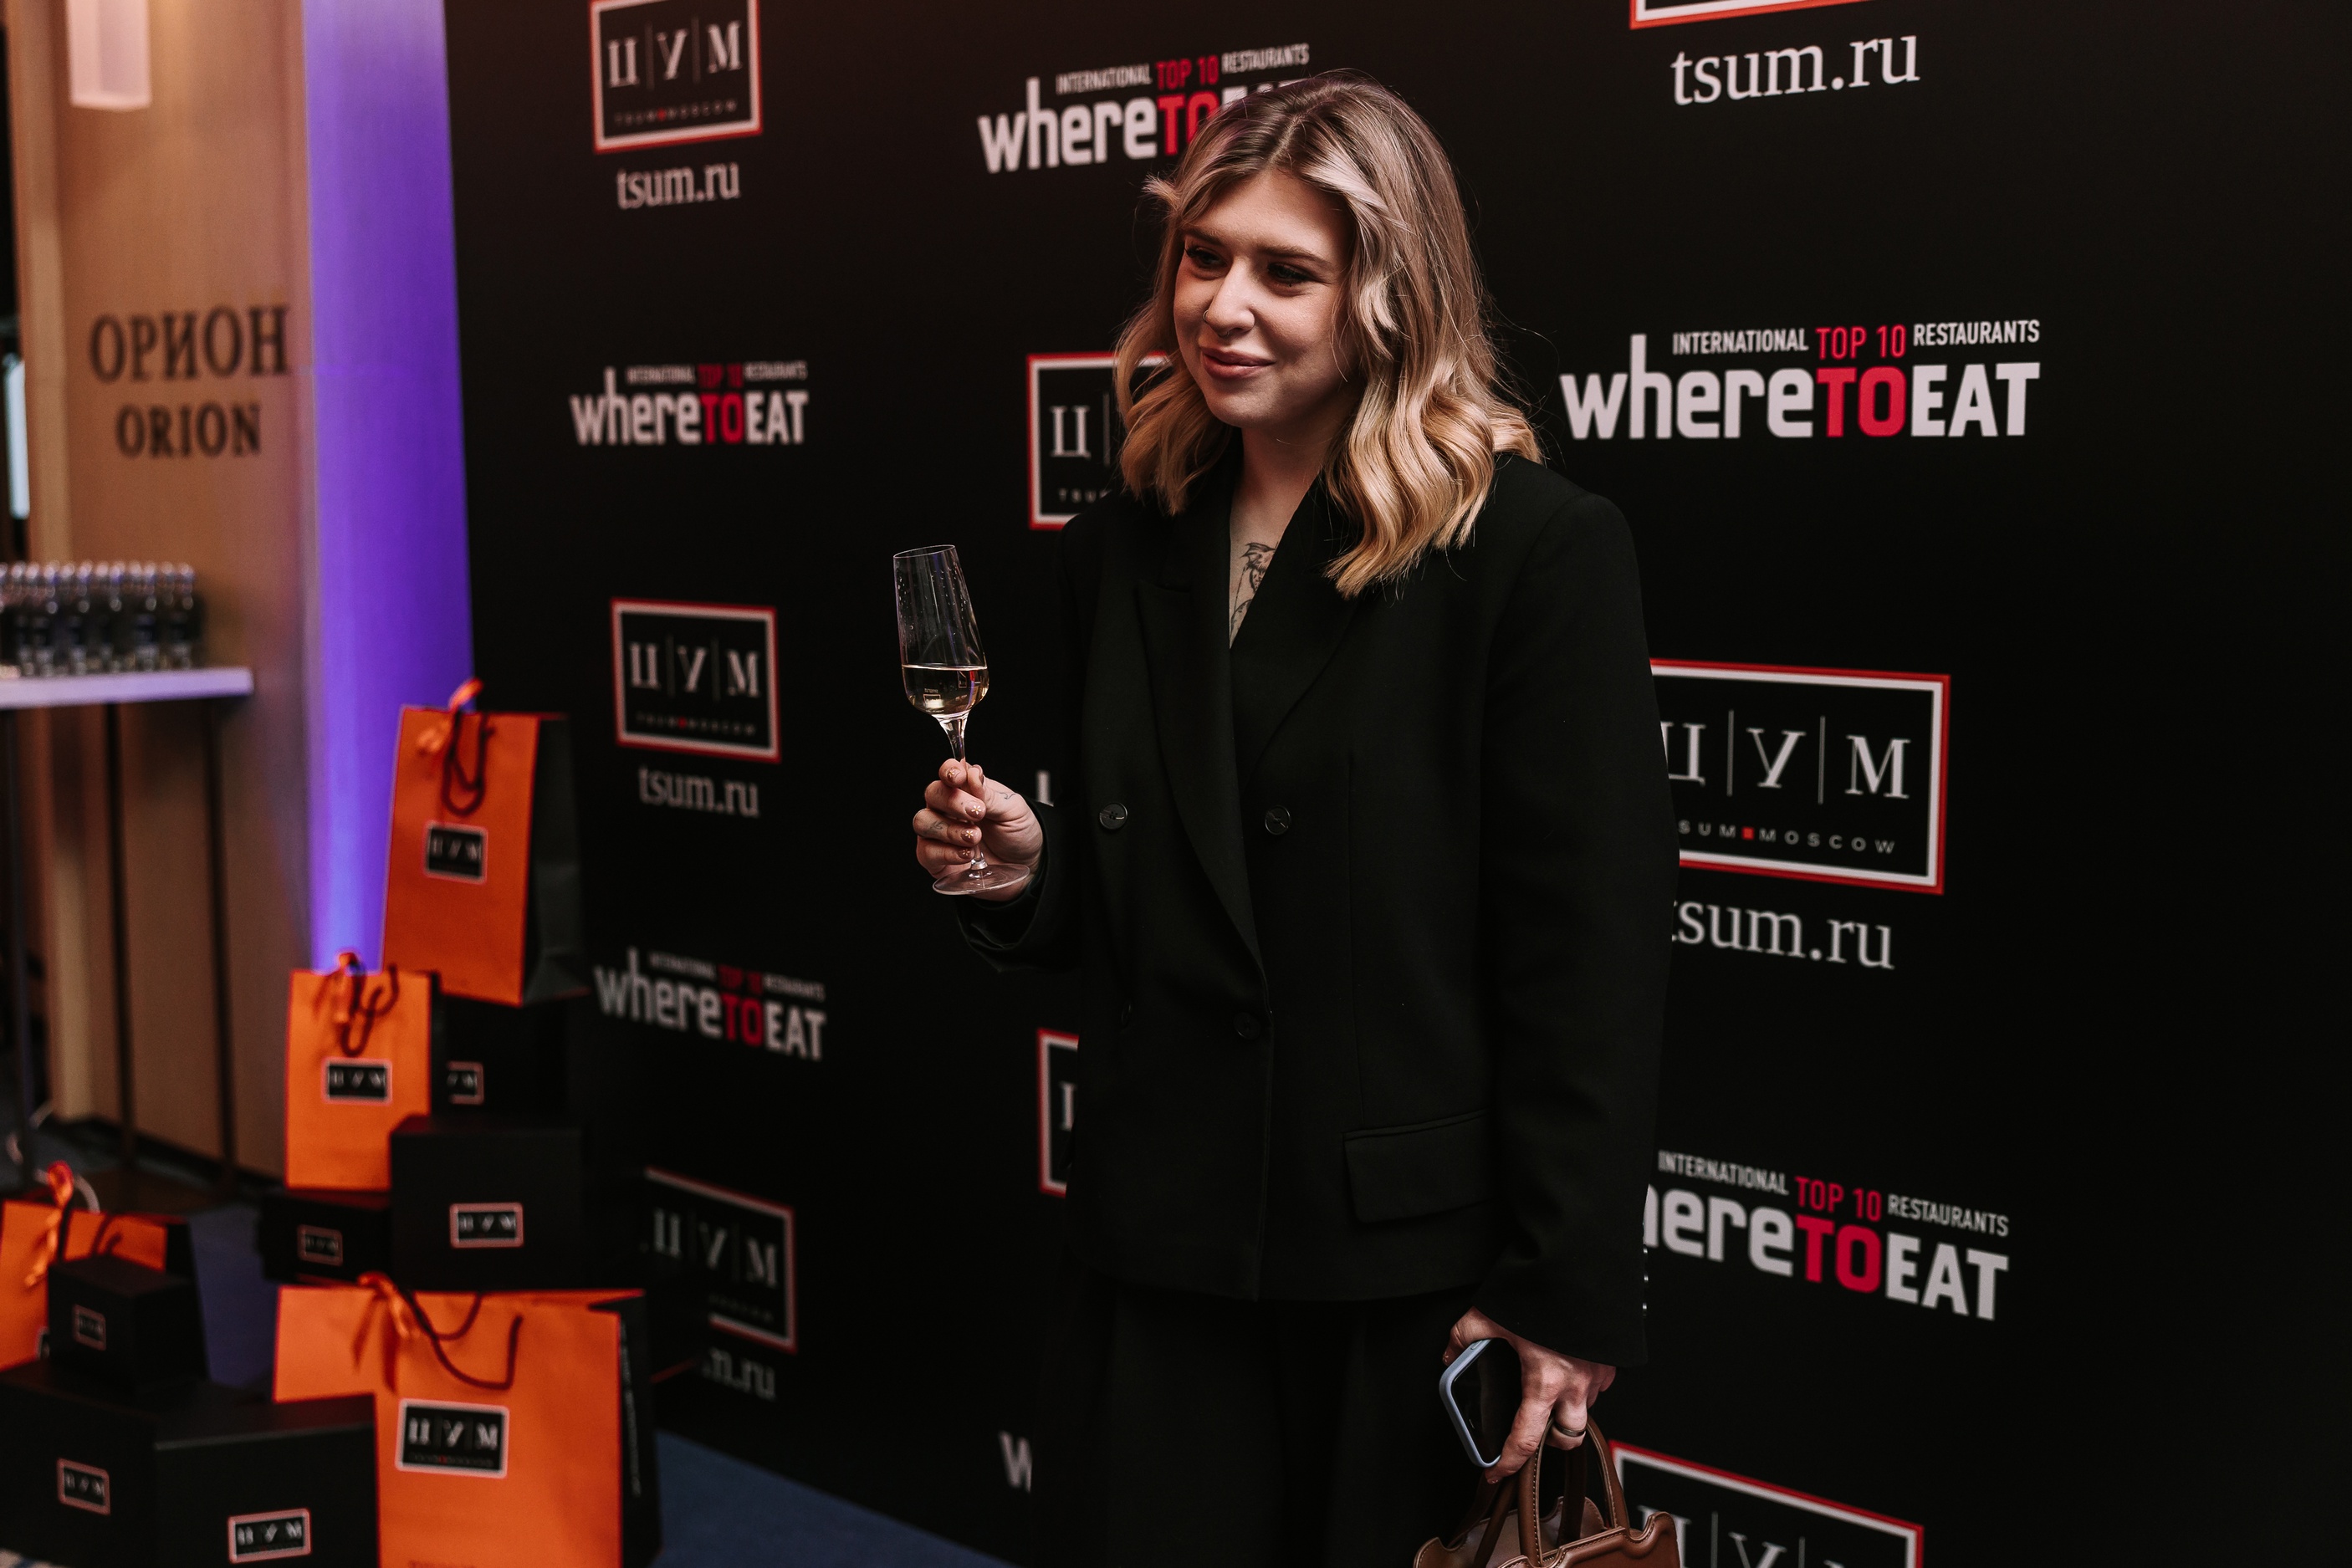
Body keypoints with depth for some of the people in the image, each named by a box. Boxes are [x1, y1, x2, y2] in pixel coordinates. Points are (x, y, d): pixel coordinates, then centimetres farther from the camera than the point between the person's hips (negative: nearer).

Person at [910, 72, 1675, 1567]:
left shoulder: (1542, 550, -10)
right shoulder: (1126, 555, 9)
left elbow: (1591, 957, -12)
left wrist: (1565, 1295, -13)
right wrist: (1026, 865, -4)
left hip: (1416, 1273, -5)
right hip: (1162, 1250, 5)